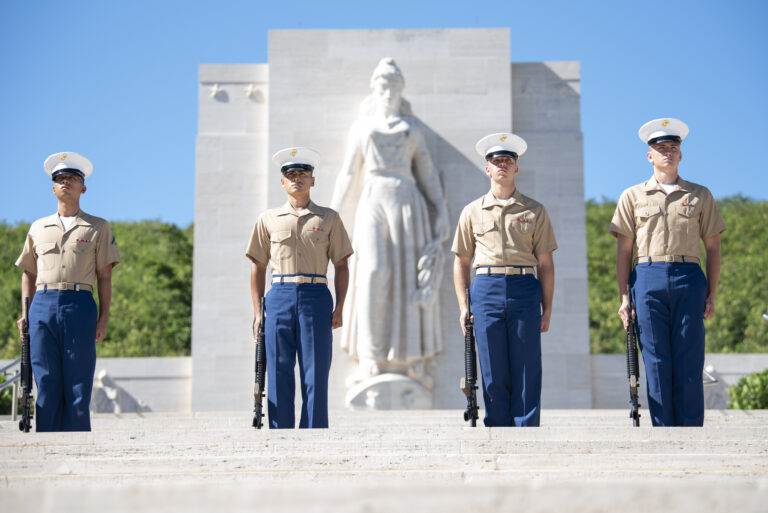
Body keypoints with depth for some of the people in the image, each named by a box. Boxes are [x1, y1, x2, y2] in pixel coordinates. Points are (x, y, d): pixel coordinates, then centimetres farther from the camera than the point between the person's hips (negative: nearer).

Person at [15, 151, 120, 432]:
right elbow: (28, 274, 22)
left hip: (80, 306, -2)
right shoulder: (38, 228, 19)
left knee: (77, 386, -4)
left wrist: (103, 319, -2)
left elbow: (105, 277, 7)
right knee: (46, 384, 0)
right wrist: (26, 314, 10)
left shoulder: (98, 228, 11)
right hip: (43, 306, 2)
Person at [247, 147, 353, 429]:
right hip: (279, 297, 1)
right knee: (279, 374, 0)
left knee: (316, 374, -2)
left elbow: (341, 265, 9)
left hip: (316, 298, -1)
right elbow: (258, 266, 13)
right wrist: (258, 311, 5)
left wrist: (339, 307, -1)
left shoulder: (328, 218, 10)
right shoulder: (268, 219, 12)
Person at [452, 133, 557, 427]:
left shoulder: (535, 211, 11)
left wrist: (547, 309, 3)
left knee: (527, 372, -2)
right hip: (486, 291, 1)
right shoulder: (472, 212, 14)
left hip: (525, 291, -1)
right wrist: (463, 306, 6)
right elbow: (461, 261, 15)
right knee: (494, 373, 1)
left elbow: (545, 263, 9)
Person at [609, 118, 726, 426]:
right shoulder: (633, 196, 13)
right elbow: (624, 250, 10)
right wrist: (624, 297, 1)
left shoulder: (700, 195, 14)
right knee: (657, 363, -2)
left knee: (690, 363, -3)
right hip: (648, 279, 0)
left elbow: (713, 247, 13)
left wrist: (711, 294, 5)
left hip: (689, 277, 0)